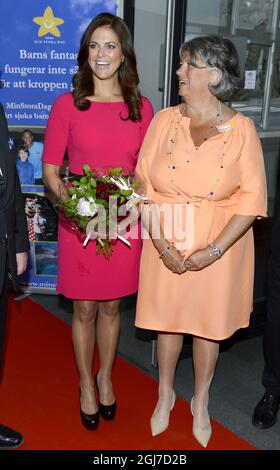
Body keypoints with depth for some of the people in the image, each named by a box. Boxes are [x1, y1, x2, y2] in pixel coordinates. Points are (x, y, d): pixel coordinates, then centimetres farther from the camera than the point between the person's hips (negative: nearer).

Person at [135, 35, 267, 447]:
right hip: (167, 243, 2)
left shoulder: (241, 129, -9)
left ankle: (201, 402, 38)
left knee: (209, 323, 13)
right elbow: (144, 183, -3)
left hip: (219, 246, -1)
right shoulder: (164, 121, -3)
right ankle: (165, 394, 40)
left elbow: (253, 198, -9)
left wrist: (214, 250, -16)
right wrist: (161, 243, -13)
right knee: (167, 319, 14)